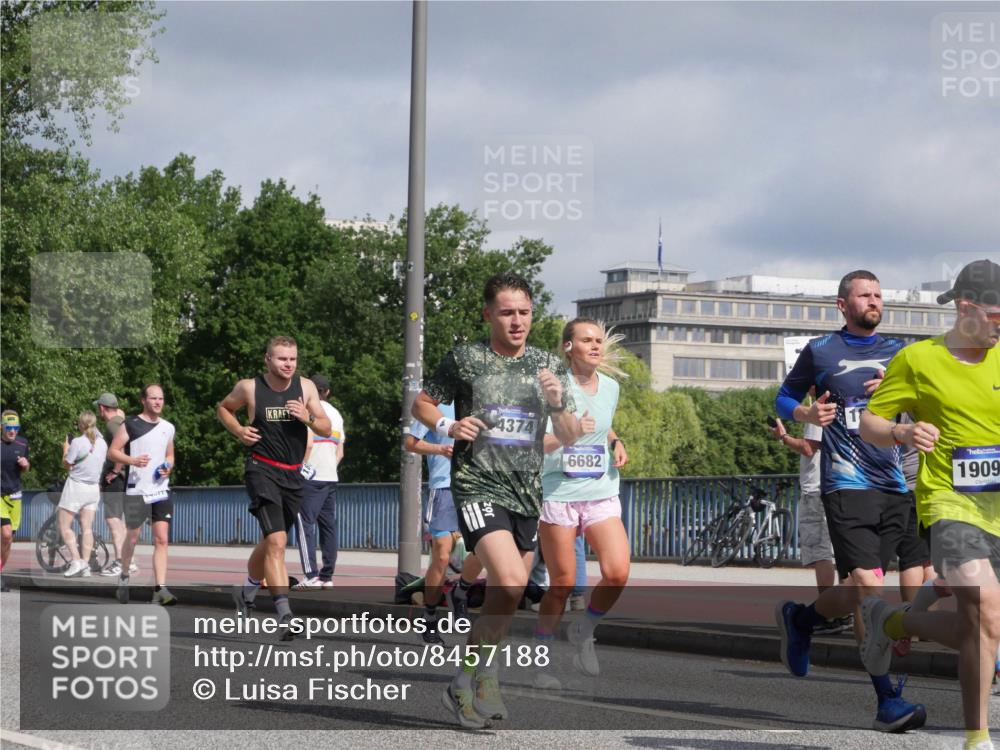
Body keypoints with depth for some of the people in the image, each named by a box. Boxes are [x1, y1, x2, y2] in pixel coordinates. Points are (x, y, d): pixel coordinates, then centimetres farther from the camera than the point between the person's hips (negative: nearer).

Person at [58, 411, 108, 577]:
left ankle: (76, 560, -10)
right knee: (87, 528, 7)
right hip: (94, 488, 6)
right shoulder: (102, 443, 1)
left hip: (76, 486, -6)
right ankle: (86, 565, 3)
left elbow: (67, 465, -10)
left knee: (64, 526, 2)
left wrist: (65, 449, 7)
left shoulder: (77, 442, -15)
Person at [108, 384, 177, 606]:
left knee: (162, 539, -8)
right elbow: (112, 452, -4)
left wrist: (168, 467, 3)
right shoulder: (130, 425, -2)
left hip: (161, 490, 3)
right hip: (136, 490, -3)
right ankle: (124, 576, 32)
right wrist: (132, 460, -20)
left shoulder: (168, 428, 13)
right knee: (132, 537, 6)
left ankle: (160, 589, -12)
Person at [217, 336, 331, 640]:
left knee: (270, 541, 18)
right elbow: (224, 408, 15)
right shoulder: (249, 388, -4)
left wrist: (308, 418, -17)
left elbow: (326, 429, 4)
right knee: (276, 541, -19)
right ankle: (284, 613, -24)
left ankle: (247, 590, 44)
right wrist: (238, 430, -3)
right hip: (262, 470, -5)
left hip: (293, 474, 5)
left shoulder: (305, 387, 3)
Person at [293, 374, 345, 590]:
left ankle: (311, 576, -16)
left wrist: (300, 466, -9)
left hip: (310, 477, -7)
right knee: (328, 526, 8)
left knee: (305, 524, -7)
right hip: (331, 478, 7)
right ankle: (327, 576, 8)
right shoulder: (336, 414, 16)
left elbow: (308, 443, -18)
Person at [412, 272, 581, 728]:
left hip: (527, 492, 5)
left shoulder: (547, 366, 8)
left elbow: (570, 438, 9)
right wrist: (449, 427, -9)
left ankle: (472, 682, 29)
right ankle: (475, 676, -6)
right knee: (511, 582, -23)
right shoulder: (464, 359, -1)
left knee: (502, 597, 10)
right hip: (478, 485, -5)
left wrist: (558, 403, -12)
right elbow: (421, 404, 11)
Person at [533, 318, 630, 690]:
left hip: (601, 494, 4)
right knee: (562, 584, -1)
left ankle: (584, 632, 13)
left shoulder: (610, 387, 10)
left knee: (617, 573, -14)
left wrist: (616, 443, 11)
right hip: (558, 494, -4)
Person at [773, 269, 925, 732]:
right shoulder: (820, 352, 5)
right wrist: (809, 414, -7)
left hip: (894, 488, 5)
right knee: (870, 589, -16)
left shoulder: (896, 354, 15)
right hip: (847, 485, -5)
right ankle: (888, 701, -12)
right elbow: (784, 399, 14)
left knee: (859, 593, 9)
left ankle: (799, 618, 40)